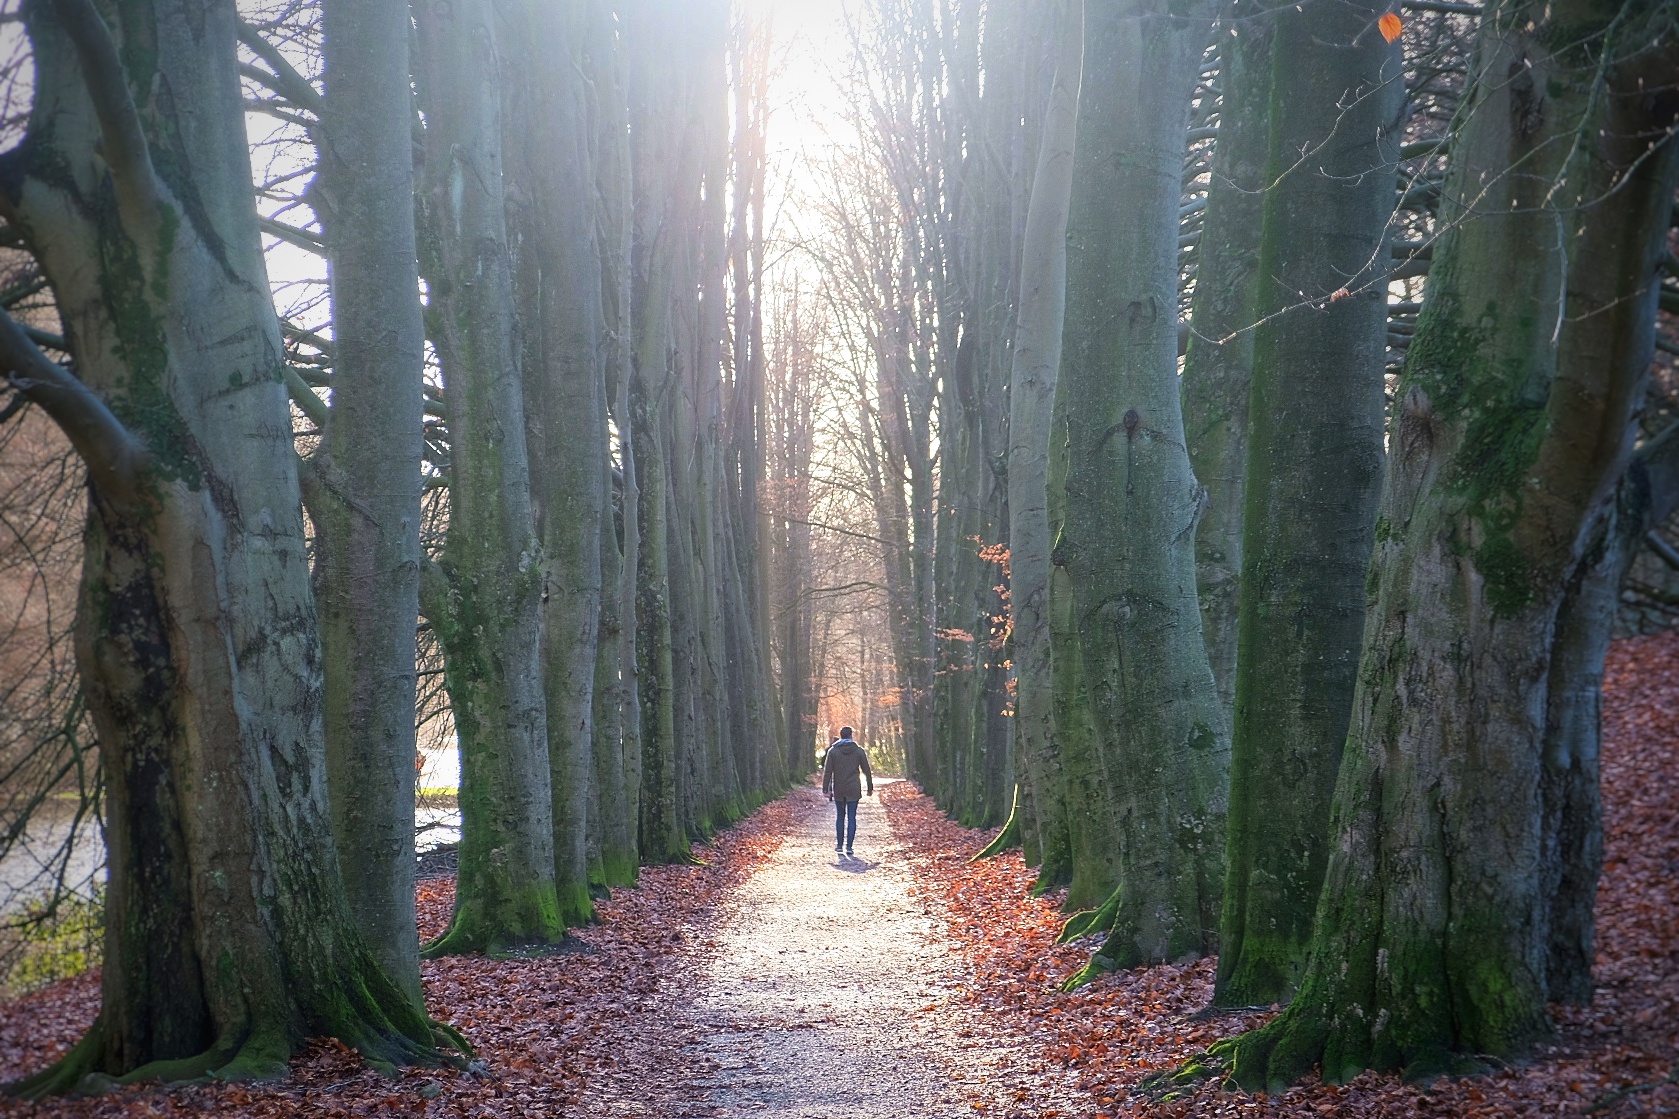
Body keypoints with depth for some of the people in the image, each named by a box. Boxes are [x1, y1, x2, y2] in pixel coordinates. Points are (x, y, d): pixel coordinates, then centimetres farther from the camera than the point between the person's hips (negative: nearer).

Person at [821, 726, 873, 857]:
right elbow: (866, 771, 3)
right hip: (854, 790, -1)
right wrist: (870, 787, 12)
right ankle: (849, 846, -3)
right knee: (851, 818, 2)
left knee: (840, 817, 13)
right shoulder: (859, 751, -1)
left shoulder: (833, 751, -2)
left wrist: (825, 789, -2)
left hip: (838, 790, 1)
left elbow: (827, 771, -5)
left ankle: (839, 845, 13)